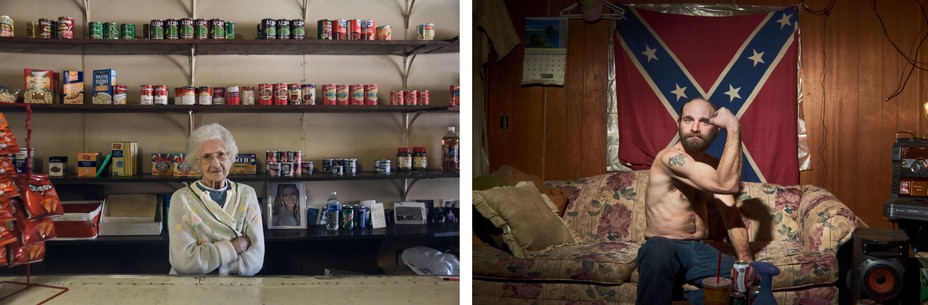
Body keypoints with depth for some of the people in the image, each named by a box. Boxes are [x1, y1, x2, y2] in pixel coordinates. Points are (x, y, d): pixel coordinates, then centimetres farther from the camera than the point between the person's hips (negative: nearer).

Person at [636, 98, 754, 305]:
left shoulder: (714, 166, 12)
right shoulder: (670, 157, -15)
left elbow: (731, 213, 1)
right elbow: (727, 185, -25)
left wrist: (745, 256, -16)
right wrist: (734, 128, -24)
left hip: (701, 251, 7)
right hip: (664, 248, -7)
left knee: (746, 274, -17)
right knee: (658, 250, -42)